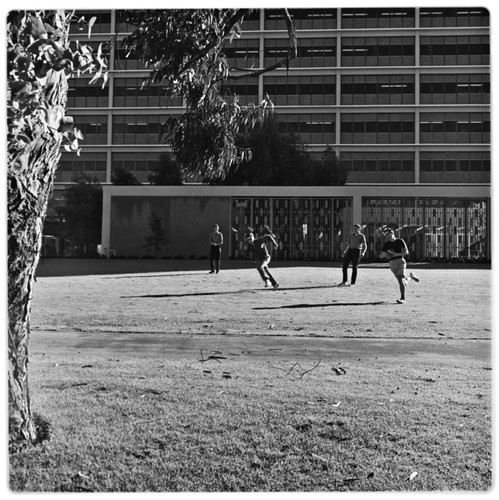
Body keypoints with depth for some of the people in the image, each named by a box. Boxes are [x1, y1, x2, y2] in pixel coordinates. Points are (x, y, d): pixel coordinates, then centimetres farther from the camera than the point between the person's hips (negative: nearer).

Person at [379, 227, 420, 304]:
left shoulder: (400, 241, 3)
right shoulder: (386, 244, 15)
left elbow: (406, 252, -5)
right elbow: (380, 255, 12)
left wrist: (395, 254, -17)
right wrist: (384, 254, -12)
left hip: (400, 261, -5)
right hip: (392, 263, 5)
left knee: (400, 280, -21)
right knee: (404, 283, 7)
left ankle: (403, 299, -21)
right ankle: (410, 277, 39)